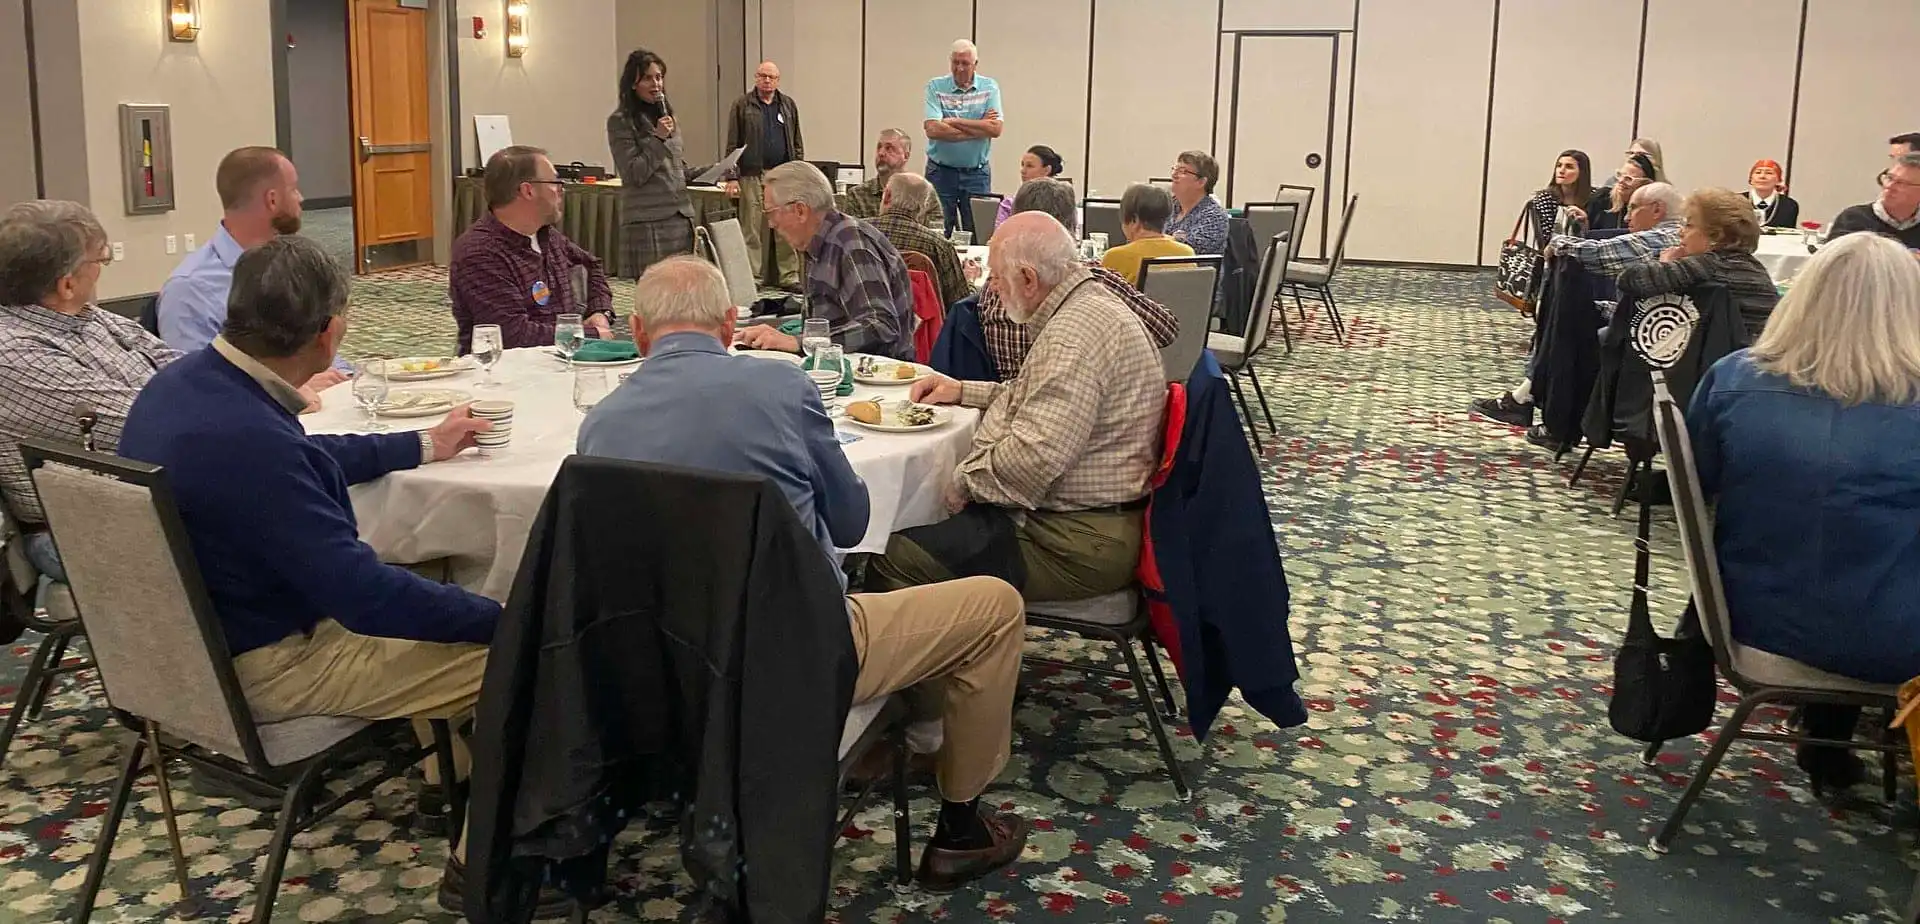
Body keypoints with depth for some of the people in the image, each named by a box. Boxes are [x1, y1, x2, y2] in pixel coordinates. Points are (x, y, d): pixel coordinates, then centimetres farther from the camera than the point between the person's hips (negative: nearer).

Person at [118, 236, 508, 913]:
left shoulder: (179, 384, -3)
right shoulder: (247, 438, -33)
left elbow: (305, 462, 17)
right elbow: (366, 596, -30)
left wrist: (422, 445, 25)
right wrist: (503, 620, -18)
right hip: (261, 667, -10)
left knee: (429, 581, 25)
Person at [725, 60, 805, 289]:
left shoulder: (789, 106, 14)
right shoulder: (742, 105, 5)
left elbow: (797, 144, 15)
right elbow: (732, 145, 2)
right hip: (753, 175, -2)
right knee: (752, 228, -2)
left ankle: (789, 276, 5)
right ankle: (752, 276, 2)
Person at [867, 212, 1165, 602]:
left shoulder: (1077, 331, -21)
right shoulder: (1089, 307, 15)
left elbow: (1036, 456, -30)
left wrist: (964, 483, -12)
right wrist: (964, 391, 23)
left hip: (1077, 546, -11)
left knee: (892, 562, -14)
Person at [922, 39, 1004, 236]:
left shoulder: (989, 87, 3)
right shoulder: (935, 87, -1)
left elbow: (996, 129, -10)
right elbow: (932, 129, -15)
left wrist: (954, 121, -11)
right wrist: (979, 127, -12)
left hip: (977, 173, 1)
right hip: (941, 172, -1)